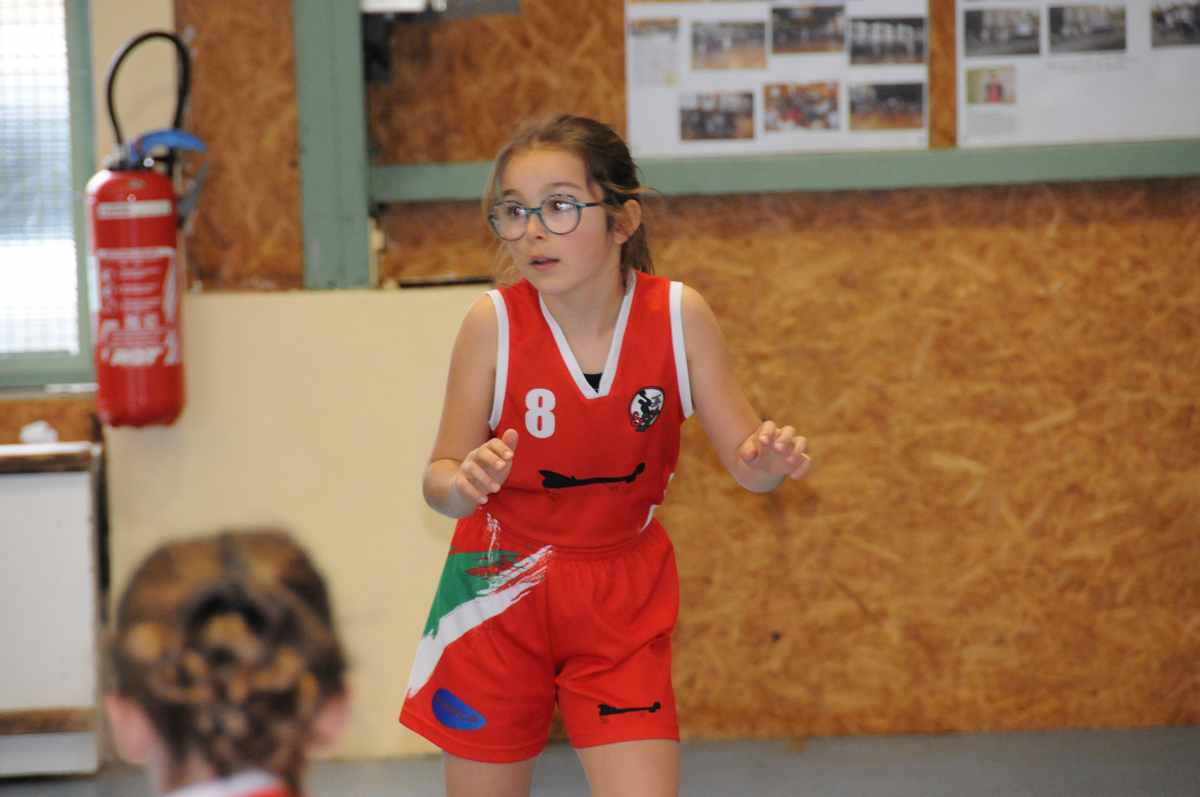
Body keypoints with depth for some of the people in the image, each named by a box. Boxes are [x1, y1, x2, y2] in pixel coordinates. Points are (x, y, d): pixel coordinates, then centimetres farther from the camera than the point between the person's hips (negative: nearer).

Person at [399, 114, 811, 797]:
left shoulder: (679, 315, -14)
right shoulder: (494, 323, -17)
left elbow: (745, 462, -7)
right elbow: (440, 477, -11)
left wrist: (769, 461, -30)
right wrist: (462, 484, -34)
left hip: (623, 599, 1)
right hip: (501, 593, 0)